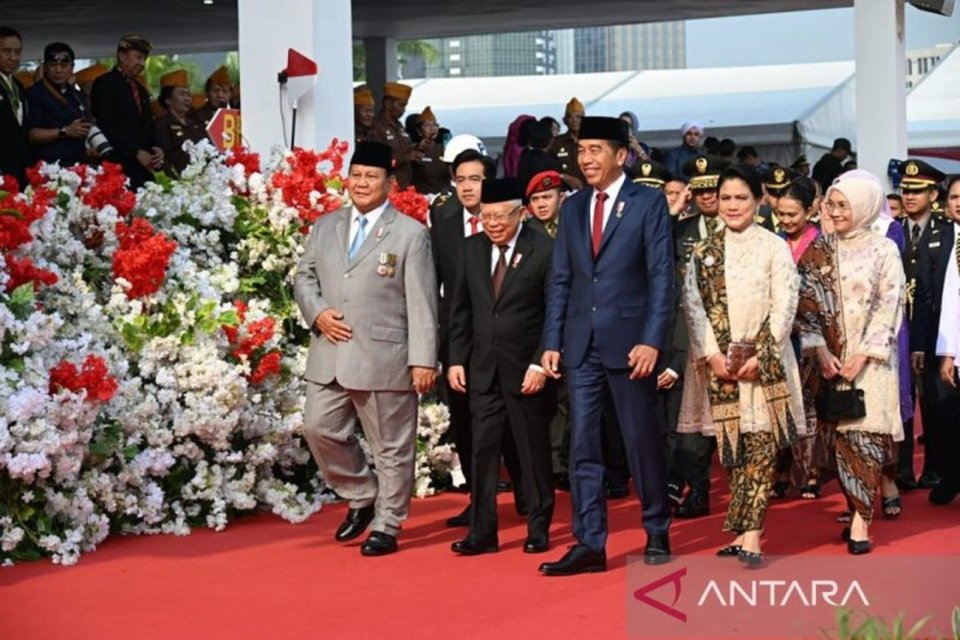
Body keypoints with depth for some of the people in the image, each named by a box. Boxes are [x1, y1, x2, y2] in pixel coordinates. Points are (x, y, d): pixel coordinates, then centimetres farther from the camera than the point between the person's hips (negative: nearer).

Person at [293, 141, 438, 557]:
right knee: (319, 429, 3)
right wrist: (317, 313, -3)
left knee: (391, 446, 2)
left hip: (384, 358, -5)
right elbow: (305, 277, 19)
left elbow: (422, 303, -5)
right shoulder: (325, 227, 13)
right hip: (330, 356, 5)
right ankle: (362, 498, 24)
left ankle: (386, 526, 14)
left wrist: (423, 360, -11)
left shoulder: (411, 234, -2)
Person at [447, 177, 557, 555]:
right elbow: (461, 309, 12)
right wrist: (456, 359, 6)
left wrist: (541, 364, -14)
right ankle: (482, 532, 5)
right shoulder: (472, 249, 7)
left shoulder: (544, 251, -9)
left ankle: (538, 530, 17)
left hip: (527, 371, -4)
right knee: (483, 450, 1)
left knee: (534, 451, 6)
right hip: (483, 369, 4)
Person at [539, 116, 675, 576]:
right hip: (581, 344, 4)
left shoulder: (649, 203, -3)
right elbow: (560, 280, 11)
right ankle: (589, 544, 7)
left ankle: (657, 534, 19)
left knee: (642, 441, 4)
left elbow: (661, 277, -6)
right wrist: (552, 342, 4)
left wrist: (652, 340, -14)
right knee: (582, 445, 3)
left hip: (629, 342, -4)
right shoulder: (572, 208, 11)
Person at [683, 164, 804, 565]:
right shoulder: (703, 252, 10)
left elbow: (784, 307, -4)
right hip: (720, 363, 3)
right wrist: (711, 354, -7)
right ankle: (744, 530, 12)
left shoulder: (774, 248, 1)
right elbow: (693, 306, 5)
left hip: (765, 362, -3)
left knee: (761, 445, -9)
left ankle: (750, 533, -11)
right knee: (734, 446, 5)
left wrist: (759, 356, -12)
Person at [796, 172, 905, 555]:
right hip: (832, 358, 3)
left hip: (870, 358, -3)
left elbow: (888, 307, -5)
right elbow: (808, 304, 4)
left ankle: (861, 519, -10)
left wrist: (862, 356, -12)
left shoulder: (884, 251, -1)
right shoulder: (820, 251, 7)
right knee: (843, 434, 1)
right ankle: (860, 508, 8)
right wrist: (821, 352, -7)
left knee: (864, 434, -9)